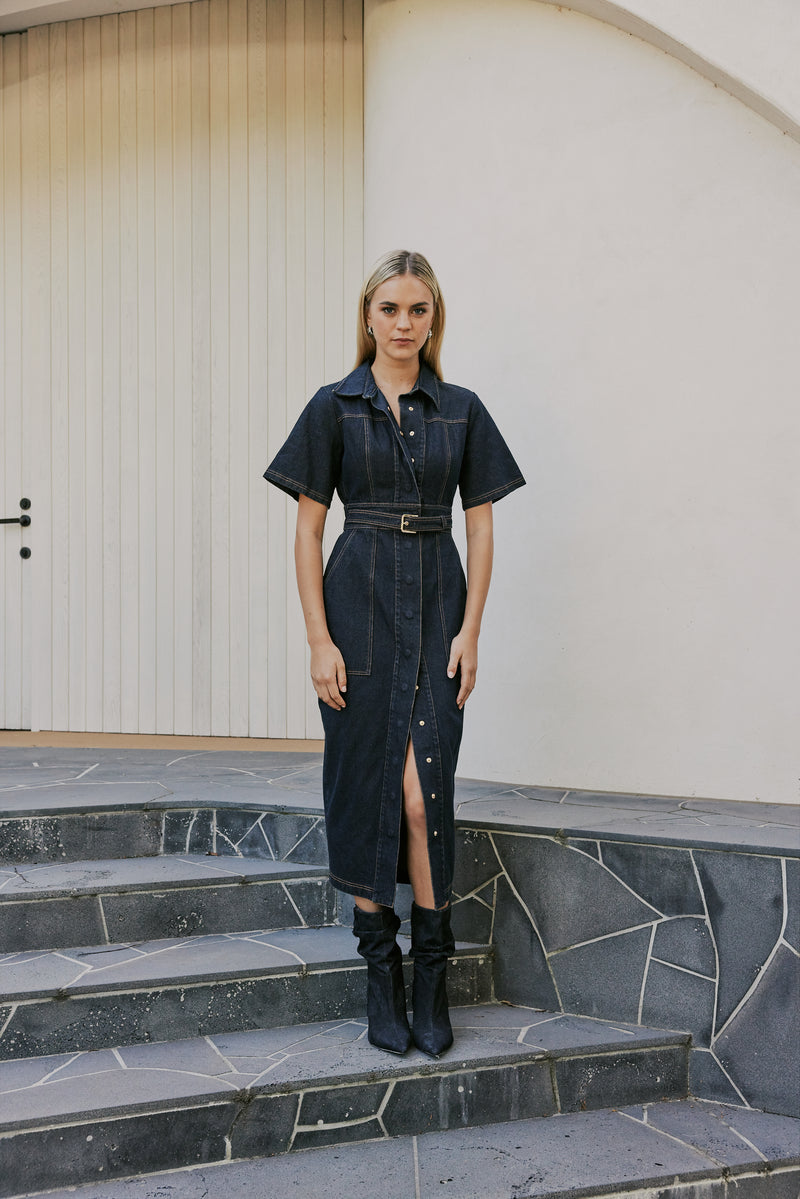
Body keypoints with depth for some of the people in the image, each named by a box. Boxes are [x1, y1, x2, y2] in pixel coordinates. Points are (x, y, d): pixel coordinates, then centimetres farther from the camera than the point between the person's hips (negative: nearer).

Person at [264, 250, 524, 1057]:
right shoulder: (335, 408, 3)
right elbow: (308, 530, 1)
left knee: (424, 793, -8)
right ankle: (381, 975, 12)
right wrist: (319, 641, -7)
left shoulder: (461, 411, 8)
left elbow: (480, 527, 8)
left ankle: (431, 977, 4)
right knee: (366, 792, 1)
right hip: (359, 606, -1)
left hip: (437, 611, 1)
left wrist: (470, 630, -3)